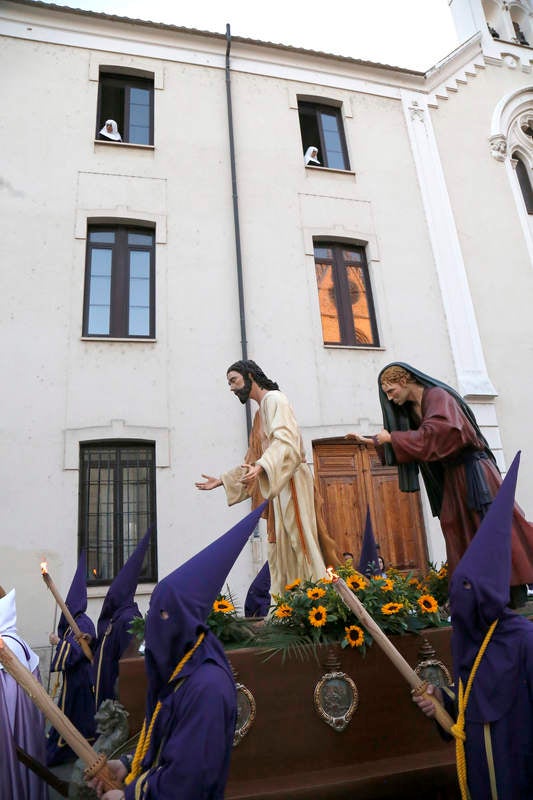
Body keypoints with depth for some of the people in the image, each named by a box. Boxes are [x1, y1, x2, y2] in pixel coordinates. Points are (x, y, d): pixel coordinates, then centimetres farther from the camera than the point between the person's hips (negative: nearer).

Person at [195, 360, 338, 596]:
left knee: (298, 543, -10)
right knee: (280, 556, 7)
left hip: (290, 483, -9)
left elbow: (285, 440, -21)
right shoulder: (260, 415, 23)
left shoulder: (274, 399, -3)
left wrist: (262, 466, -36)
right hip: (278, 488, 9)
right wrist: (221, 481, 25)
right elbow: (252, 462, 28)